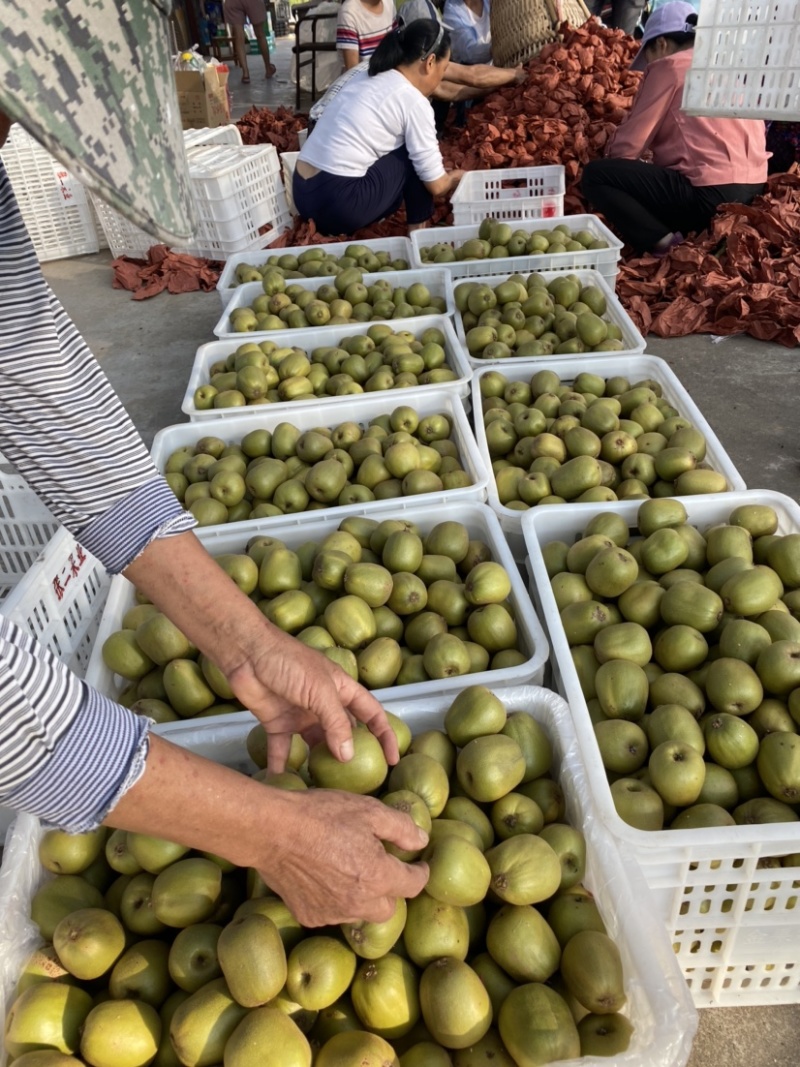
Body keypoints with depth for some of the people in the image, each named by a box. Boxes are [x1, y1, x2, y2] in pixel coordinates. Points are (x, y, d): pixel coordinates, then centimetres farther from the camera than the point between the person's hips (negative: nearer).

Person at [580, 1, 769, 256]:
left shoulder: (668, 65, -1)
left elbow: (629, 145, -3)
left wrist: (609, 156, 19)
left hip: (711, 191, -8)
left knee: (594, 175, -1)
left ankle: (664, 244, -14)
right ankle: (701, 229, 10)